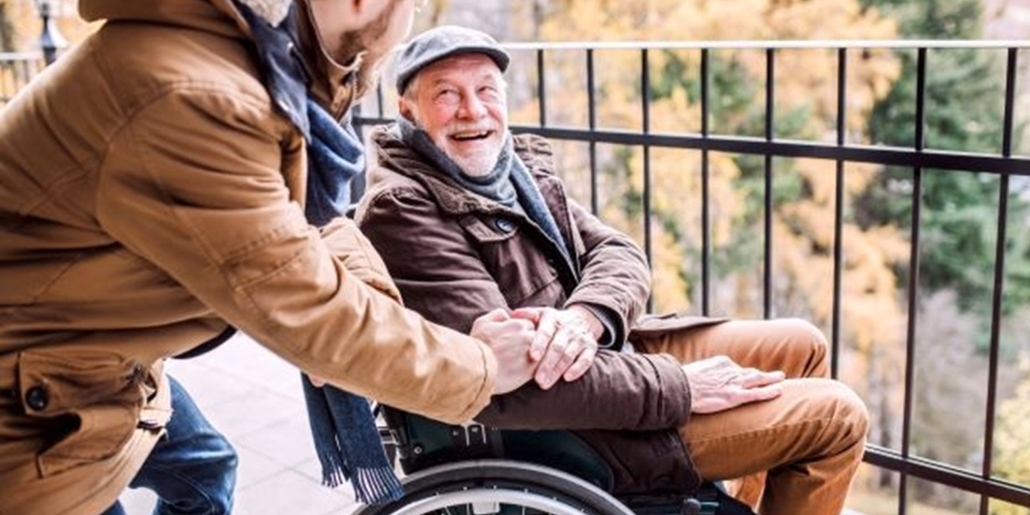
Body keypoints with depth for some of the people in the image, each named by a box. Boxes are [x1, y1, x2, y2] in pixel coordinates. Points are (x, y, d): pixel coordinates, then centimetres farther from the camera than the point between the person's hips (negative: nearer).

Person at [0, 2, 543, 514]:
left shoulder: (256, 47, -5)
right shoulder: (189, 99, -34)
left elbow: (297, 225, 1)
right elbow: (308, 310, -28)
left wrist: (383, 311, -15)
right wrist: (478, 368, -16)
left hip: (97, 338, 9)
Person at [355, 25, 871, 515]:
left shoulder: (517, 161, 6)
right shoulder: (400, 212, -21)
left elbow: (619, 252, 1)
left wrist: (583, 317, -24)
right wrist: (681, 386, -24)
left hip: (611, 350, 8)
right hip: (571, 424, -8)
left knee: (800, 345, 18)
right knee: (835, 418, -4)